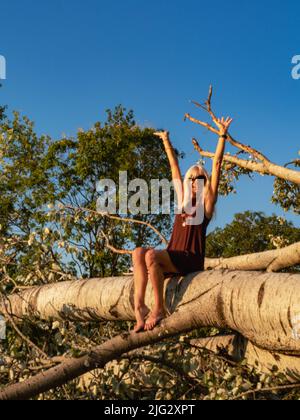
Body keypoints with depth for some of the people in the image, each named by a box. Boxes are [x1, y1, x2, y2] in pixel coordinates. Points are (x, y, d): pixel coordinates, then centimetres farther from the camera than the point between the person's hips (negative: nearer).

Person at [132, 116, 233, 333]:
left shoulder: (207, 202, 6)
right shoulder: (183, 199, 21)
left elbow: (217, 165, 1)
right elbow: (175, 168, 27)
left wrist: (222, 135, -1)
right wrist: (167, 142, 34)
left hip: (192, 260, -5)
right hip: (174, 258, 6)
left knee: (152, 255, -30)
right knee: (139, 253, -22)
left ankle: (159, 309, -22)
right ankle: (139, 305, -30)